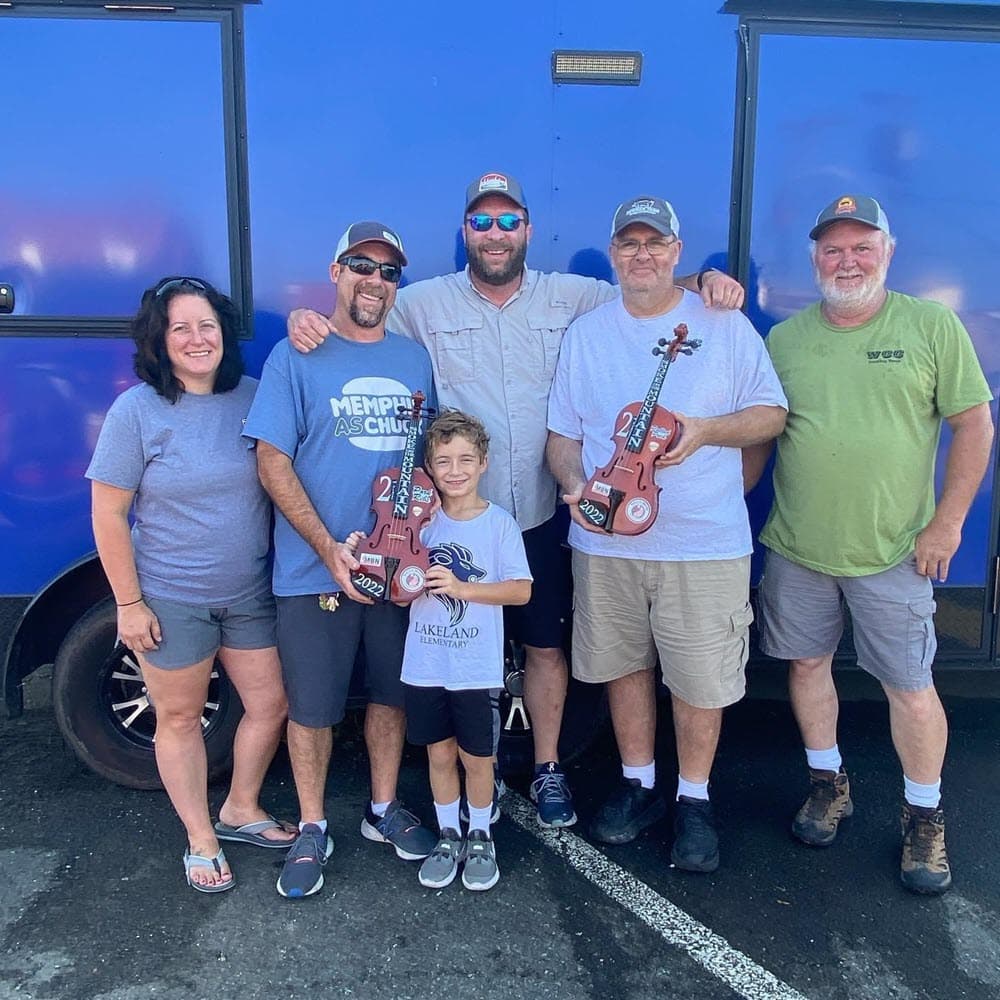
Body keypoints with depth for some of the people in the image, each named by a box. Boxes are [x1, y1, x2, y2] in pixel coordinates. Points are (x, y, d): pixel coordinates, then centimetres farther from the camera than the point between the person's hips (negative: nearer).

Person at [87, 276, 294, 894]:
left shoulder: (253, 396, -2)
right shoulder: (137, 410, -11)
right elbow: (108, 514, -10)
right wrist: (128, 604, -9)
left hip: (250, 593, 4)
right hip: (170, 600, -3)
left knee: (270, 704, 12)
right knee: (180, 718, 11)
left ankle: (241, 811, 38)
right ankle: (200, 840, 32)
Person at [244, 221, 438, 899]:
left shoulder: (415, 359, 8)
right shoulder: (296, 357, -5)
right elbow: (273, 462, -9)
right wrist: (330, 549, -16)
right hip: (315, 570, -3)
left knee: (393, 691, 16)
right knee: (312, 705, 8)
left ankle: (384, 809, 35)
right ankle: (313, 829, 27)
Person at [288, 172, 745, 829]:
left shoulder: (572, 298, 2)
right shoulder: (425, 303, 0)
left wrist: (705, 280, -10)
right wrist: (308, 321, -16)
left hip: (541, 515, 1)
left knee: (546, 646, 13)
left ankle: (549, 769, 33)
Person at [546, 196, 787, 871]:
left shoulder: (724, 324, 2)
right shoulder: (585, 334, 9)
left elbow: (772, 414, 3)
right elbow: (563, 433, 10)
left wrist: (706, 429, -16)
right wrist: (575, 482, -10)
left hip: (706, 541, -2)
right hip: (606, 540, 3)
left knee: (701, 678, 4)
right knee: (623, 664, 13)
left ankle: (694, 800, 26)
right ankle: (638, 785, 34)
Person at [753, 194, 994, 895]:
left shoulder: (932, 326, -2)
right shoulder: (784, 337, 6)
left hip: (894, 550, -2)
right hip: (796, 546, 3)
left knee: (910, 685, 4)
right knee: (808, 662, 13)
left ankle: (925, 815, 25)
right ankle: (829, 782, 35)